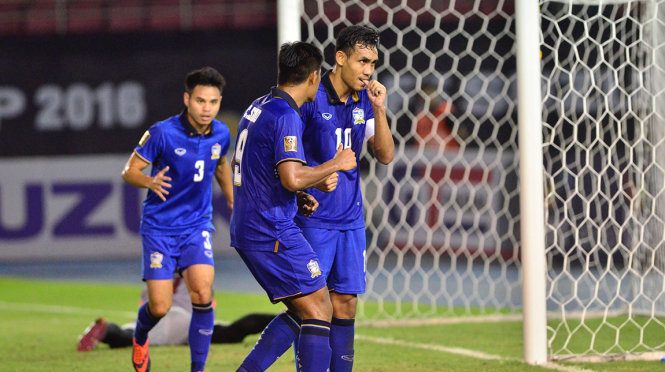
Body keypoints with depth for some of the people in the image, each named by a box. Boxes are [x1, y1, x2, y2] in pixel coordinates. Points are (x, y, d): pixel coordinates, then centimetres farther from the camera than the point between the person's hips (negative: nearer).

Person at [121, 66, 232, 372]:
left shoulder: (221, 133, -2)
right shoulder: (162, 133, -17)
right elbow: (129, 171, -9)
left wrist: (232, 198, 22)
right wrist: (150, 182, -30)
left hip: (197, 225, 3)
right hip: (160, 228, -3)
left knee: (202, 294, -19)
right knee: (160, 308, -4)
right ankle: (140, 339, 32)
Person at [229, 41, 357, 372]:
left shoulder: (258, 107, 14)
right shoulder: (286, 116, -16)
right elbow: (292, 178, -26)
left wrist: (301, 194, 16)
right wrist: (336, 164, -11)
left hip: (246, 231, 10)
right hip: (273, 233, -10)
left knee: (302, 311, 15)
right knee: (319, 310, -5)